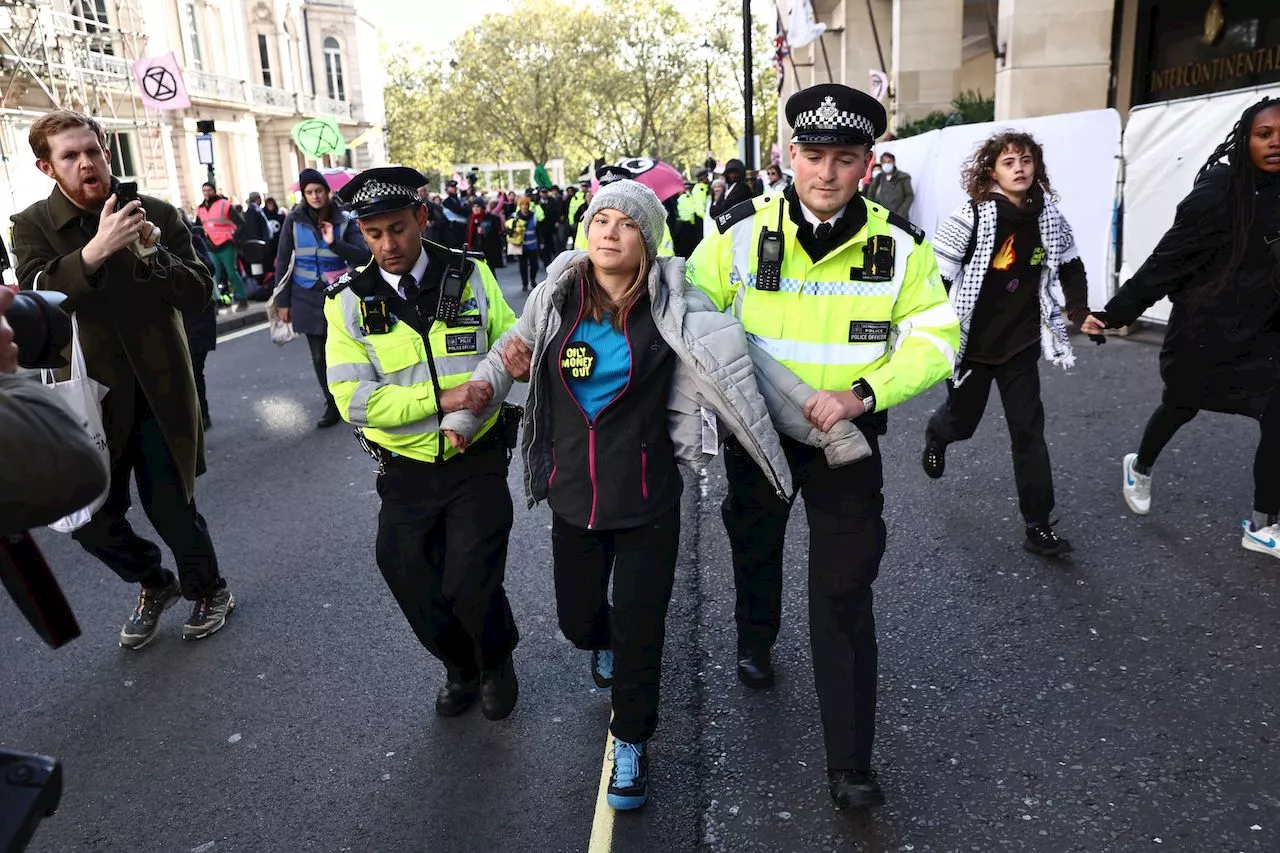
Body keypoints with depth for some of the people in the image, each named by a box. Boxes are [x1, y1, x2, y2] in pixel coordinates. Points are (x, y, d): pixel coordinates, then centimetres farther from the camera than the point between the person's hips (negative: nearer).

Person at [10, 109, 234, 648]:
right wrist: (96, 250, -34)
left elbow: (200, 294, -6)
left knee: (170, 507, -2)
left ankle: (208, 590, 26)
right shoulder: (33, 226, -1)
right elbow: (35, 297, -18)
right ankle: (155, 586, 34)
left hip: (161, 391, -1)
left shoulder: (157, 214, -1)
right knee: (91, 519, 5)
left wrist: (155, 254, -24)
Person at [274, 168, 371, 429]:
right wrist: (283, 301, 1)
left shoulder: (345, 220, 0)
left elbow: (364, 256, -8)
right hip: (307, 298, 1)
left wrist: (334, 243, -21)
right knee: (319, 355, 5)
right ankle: (332, 404, 17)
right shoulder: (294, 220, 2)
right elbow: (283, 262, 4)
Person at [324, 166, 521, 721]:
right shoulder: (348, 302, -6)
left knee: (469, 585, -8)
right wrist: (442, 399, -22)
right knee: (413, 587, 11)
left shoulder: (471, 276, -4)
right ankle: (459, 667, 43)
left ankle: (496, 661, 27)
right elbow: (355, 400, -13)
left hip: (477, 461, -1)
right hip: (405, 471, 2)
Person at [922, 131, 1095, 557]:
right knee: (962, 421, 14)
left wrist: (1080, 313, 9)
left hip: (1021, 344, 3)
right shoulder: (971, 217, -16)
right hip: (971, 343, -3)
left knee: (1028, 430, 1)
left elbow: (1070, 266, 16)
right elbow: (937, 275, -15)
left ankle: (1039, 525, 7)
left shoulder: (1049, 218, -1)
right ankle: (936, 434, 53)